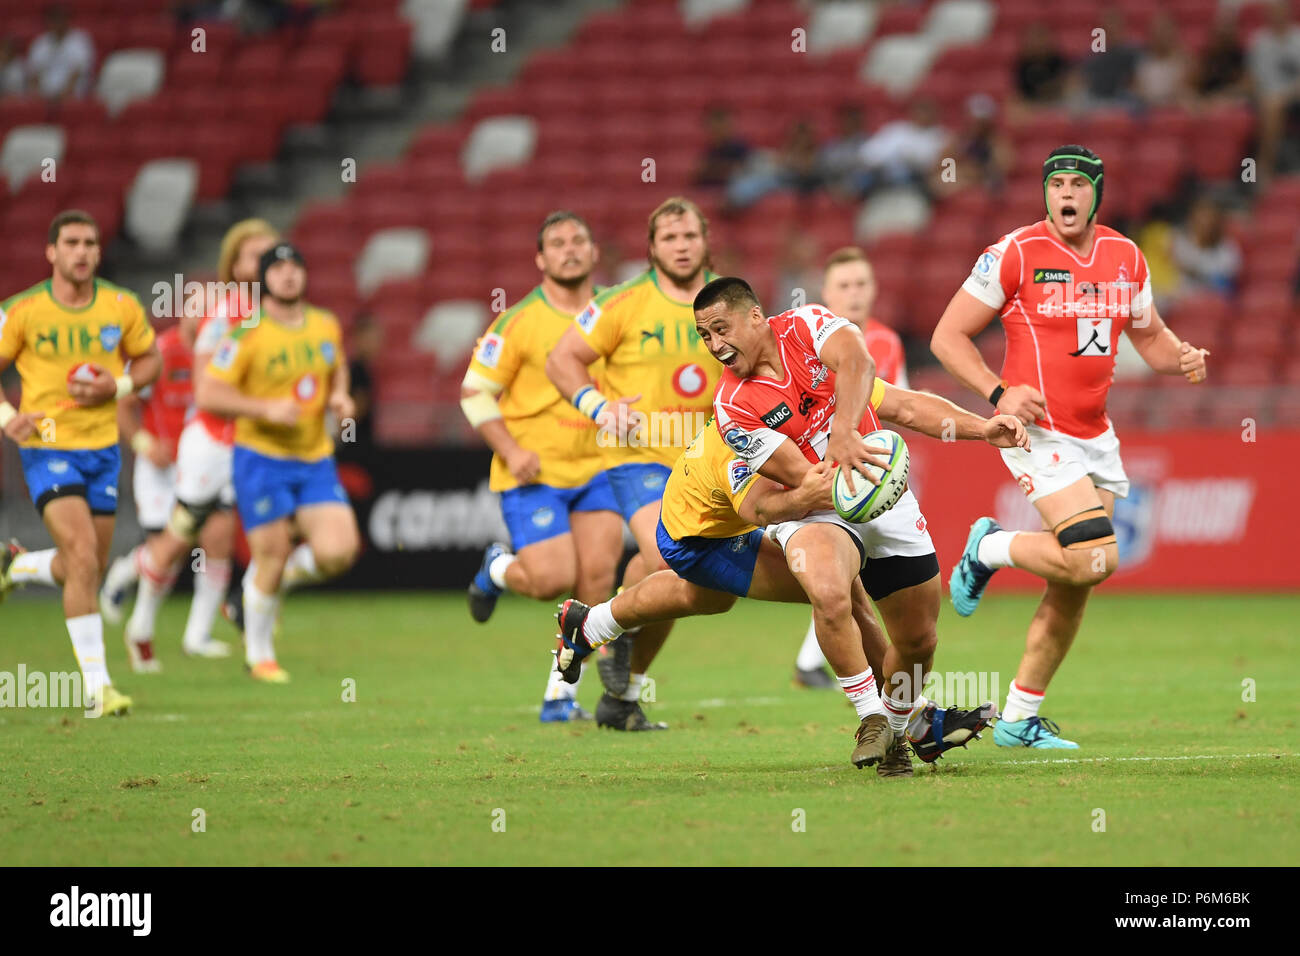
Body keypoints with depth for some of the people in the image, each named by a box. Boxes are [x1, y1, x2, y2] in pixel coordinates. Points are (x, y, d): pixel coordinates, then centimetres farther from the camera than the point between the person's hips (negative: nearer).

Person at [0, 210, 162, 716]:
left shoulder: (122, 307, -2)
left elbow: (150, 359, 11)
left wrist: (117, 385, -9)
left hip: (102, 448, 4)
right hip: (47, 448, -4)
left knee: (86, 569, 11)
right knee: (84, 558, -18)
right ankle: (95, 683, -12)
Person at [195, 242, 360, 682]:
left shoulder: (326, 326, 5)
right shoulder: (247, 334, -11)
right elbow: (206, 394, -13)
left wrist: (339, 396, 4)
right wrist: (267, 409, -23)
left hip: (316, 461, 4)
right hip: (261, 458, -4)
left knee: (338, 551, -12)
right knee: (272, 555, -3)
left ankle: (284, 576, 22)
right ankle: (259, 654, 19)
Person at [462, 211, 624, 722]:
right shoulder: (518, 321, -8)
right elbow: (474, 392, -5)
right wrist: (511, 450, -16)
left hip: (596, 469, 4)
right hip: (533, 473, -4)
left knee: (596, 578, -9)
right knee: (551, 579, -14)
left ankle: (561, 696, 3)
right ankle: (498, 568, 23)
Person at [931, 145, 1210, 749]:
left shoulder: (1125, 258, 7)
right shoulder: (1016, 255, -10)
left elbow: (1149, 336, 22)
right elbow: (948, 337, -6)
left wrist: (1181, 358, -1)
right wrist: (999, 393, -19)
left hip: (1096, 438, 7)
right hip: (1039, 433, -7)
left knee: (1073, 589, 7)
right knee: (1094, 559, -23)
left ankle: (1019, 719, 17)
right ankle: (989, 550, 4)